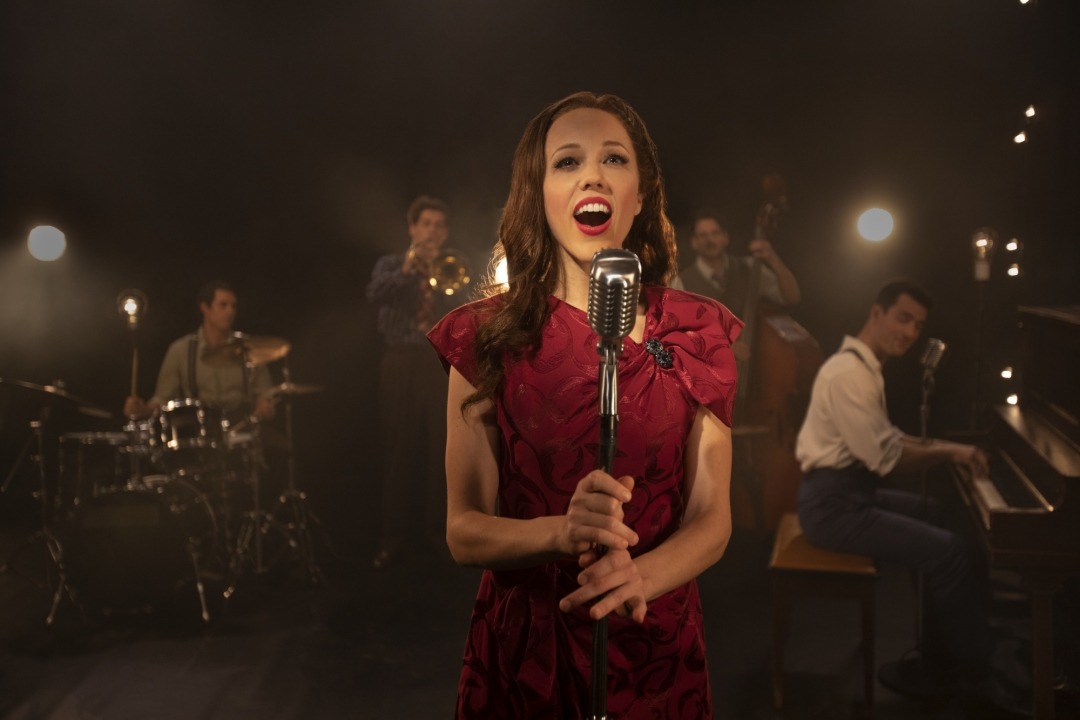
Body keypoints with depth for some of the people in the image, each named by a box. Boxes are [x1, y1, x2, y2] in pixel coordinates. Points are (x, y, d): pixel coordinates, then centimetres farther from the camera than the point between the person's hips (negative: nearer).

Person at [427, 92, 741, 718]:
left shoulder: (698, 332, -4)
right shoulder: (487, 336, -7)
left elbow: (712, 516, -5)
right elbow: (464, 531, -8)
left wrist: (640, 576, -26)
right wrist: (563, 533, -27)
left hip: (657, 648, 1)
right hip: (521, 649, 0)